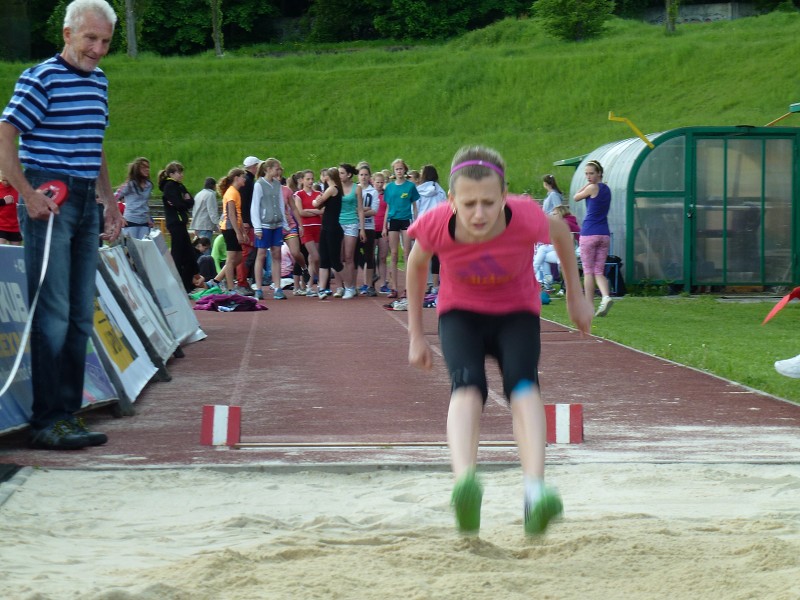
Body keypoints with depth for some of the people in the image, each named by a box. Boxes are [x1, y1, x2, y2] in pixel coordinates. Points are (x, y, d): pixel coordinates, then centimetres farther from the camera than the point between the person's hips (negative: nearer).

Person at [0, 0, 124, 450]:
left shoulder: (99, 82, 16)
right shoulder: (41, 79, -9)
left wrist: (110, 202, 20)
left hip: (86, 203, 8)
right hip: (49, 202, -8)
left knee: (81, 316, 9)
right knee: (52, 314, -10)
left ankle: (70, 414, 15)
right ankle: (47, 421, -7)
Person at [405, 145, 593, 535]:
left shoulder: (526, 219, -28)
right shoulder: (436, 225, -26)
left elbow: (561, 233, -3)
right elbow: (417, 264, -2)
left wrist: (576, 297, 8)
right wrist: (416, 335, 5)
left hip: (516, 313, 0)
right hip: (460, 314, 0)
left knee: (522, 385, -29)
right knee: (467, 386, -30)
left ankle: (535, 492, -43)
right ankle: (465, 485, -53)